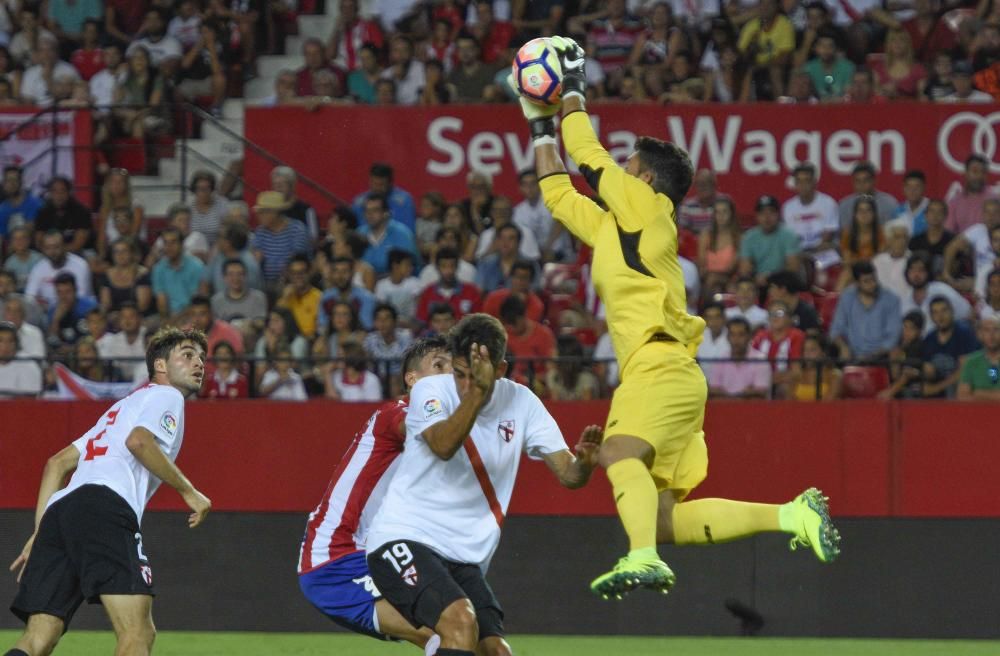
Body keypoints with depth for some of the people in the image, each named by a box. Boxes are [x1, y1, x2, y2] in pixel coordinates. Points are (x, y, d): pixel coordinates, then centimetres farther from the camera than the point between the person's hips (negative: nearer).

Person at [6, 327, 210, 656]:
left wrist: (40, 532, 25)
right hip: (104, 504, -8)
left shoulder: (122, 407, 38)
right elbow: (138, 441, -9)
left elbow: (58, 463, 32)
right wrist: (188, 491, -1)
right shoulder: (167, 395, 13)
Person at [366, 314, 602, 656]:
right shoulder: (430, 390, -10)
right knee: (461, 621, -29)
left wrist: (584, 463, -24)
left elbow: (567, 474, -1)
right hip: (403, 538, -6)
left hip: (463, 558, 6)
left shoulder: (521, 403, 2)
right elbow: (443, 446, -30)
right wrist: (477, 393, -43)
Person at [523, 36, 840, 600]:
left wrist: (574, 90, 15)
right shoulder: (610, 227, 25)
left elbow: (589, 155, 3)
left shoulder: (648, 207, 3)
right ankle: (794, 516, 4)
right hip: (653, 374, 9)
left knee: (620, 452, -33)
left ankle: (643, 559, -53)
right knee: (668, 520, 2)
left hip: (663, 368, -9)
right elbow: (558, 193, 35)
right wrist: (541, 125, 33)